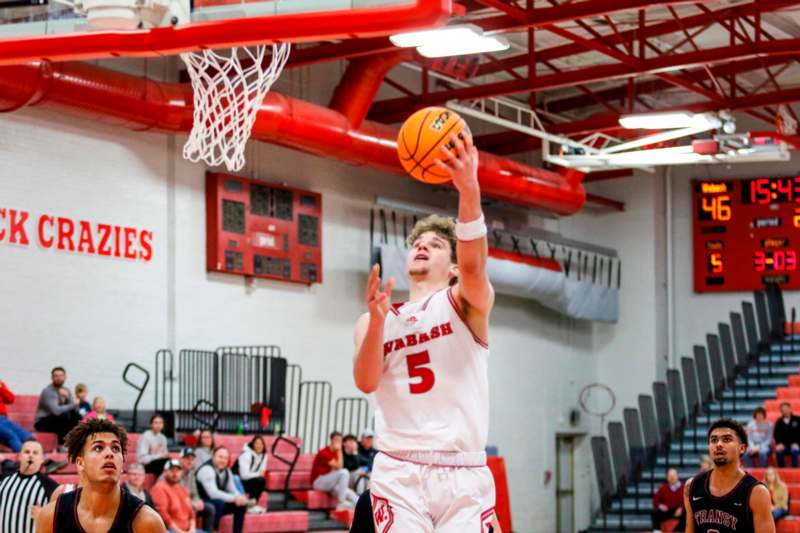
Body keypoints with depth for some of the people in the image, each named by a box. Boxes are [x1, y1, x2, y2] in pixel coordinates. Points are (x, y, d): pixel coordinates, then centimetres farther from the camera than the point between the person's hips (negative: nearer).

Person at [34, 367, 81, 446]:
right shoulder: (47, 391, -18)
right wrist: (73, 404, -19)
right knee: (65, 415, -31)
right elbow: (56, 411, -30)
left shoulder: (66, 391, 5)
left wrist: (67, 397, -19)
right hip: (42, 422, -8)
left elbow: (76, 409, -3)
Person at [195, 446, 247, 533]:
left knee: (242, 504, -5)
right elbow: (213, 493, -33)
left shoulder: (227, 471, 3)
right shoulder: (206, 470, -23)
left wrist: (240, 497, -20)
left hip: (219, 502, 8)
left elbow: (233, 490, 5)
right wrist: (234, 498, -34)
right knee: (219, 502, -35)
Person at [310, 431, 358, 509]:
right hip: (318, 482, -8)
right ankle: (341, 502, -22)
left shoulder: (335, 453, 10)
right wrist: (339, 451, -20)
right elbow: (338, 467, -23)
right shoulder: (324, 453, -16)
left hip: (329, 483, 8)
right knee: (344, 473, -24)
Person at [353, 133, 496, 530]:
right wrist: (377, 321, -22)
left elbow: (473, 265, -16)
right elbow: (366, 382, -3)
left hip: (464, 474, -1)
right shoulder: (372, 320, 15)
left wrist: (469, 191, -35)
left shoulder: (465, 303, 7)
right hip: (398, 474, 1)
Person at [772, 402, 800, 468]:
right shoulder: (779, 422, 6)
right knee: (778, 451, -31)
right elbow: (776, 434, 6)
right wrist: (779, 444, -12)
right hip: (784, 445, 1)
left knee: (794, 450, -35)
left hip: (794, 445, -1)